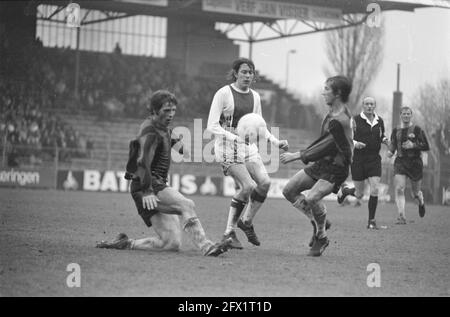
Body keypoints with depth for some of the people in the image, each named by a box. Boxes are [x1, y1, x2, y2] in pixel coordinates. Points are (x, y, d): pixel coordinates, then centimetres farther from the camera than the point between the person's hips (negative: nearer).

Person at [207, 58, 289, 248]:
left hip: (248, 146, 6)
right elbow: (212, 126, -12)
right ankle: (229, 232, -5)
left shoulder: (255, 97, 11)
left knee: (265, 182, -13)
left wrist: (275, 142, 5)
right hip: (228, 147, -6)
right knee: (248, 186, -19)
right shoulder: (224, 93, -8)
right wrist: (236, 138, -24)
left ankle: (246, 222, 9)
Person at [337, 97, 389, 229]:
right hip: (358, 159, -3)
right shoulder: (355, 120, -6)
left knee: (374, 190, -11)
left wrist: (384, 139, 0)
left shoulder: (380, 121, 7)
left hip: (374, 159, 3)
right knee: (359, 195, 4)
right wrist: (355, 143, -23)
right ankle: (344, 190, 39)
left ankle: (371, 221, 1)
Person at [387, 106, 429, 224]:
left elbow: (426, 146, -5)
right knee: (399, 189, -16)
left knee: (415, 192, 9)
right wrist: (390, 151, -2)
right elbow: (393, 144, 19)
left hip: (415, 162, -2)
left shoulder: (417, 129, -3)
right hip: (400, 162, 2)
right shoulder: (396, 131, 7)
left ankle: (421, 203, 45)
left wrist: (413, 145, -18)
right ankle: (402, 217, -16)